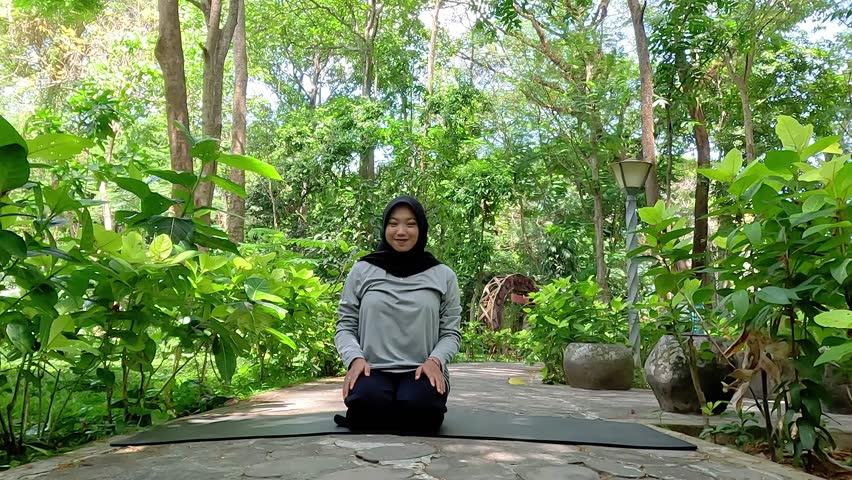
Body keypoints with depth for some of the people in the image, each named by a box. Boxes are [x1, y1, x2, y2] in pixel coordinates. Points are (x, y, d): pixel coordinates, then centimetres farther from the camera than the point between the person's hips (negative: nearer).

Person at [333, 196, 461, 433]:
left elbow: (451, 332, 7)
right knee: (368, 403, -34)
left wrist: (435, 361, -13)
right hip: (373, 370, 0)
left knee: (418, 408, -33)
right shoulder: (361, 271, 8)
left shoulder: (443, 275, 8)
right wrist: (355, 358, -12)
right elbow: (345, 326, 8)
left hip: (422, 372, 1)